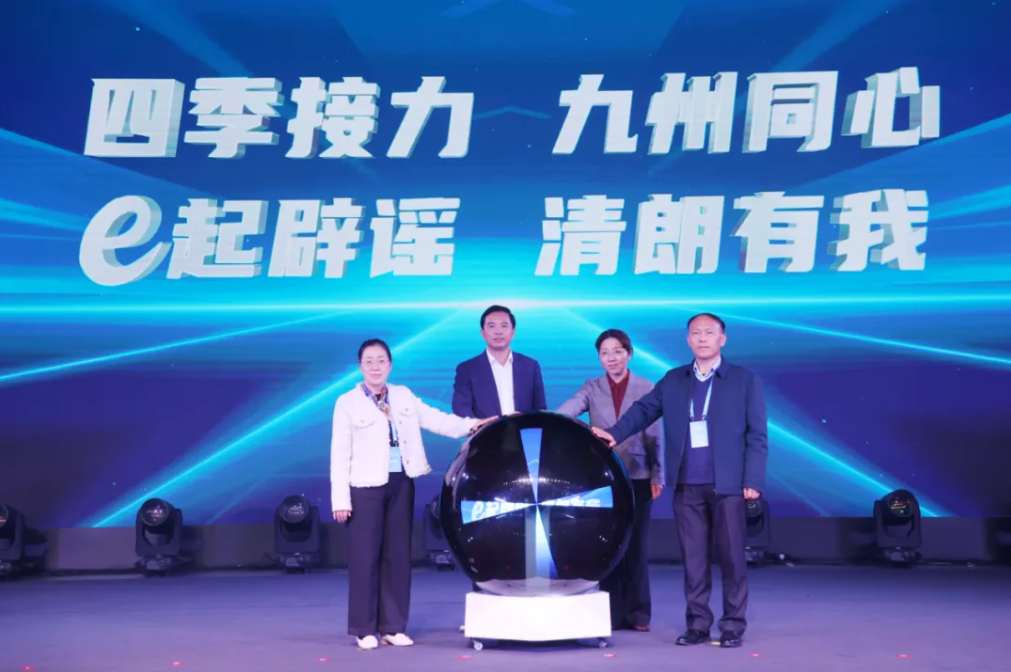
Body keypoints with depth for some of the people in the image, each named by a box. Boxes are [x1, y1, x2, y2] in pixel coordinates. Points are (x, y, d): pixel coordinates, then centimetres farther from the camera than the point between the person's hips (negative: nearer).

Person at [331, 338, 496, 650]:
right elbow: (340, 454, -4)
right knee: (365, 557, -2)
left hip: (401, 484, 4)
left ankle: (393, 627, 16)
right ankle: (364, 629, 9)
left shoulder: (403, 396, 10)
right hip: (366, 487, -4)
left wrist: (470, 425, -11)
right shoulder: (347, 402, -2)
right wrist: (340, 499, -8)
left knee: (397, 555, 8)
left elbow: (434, 419, 4)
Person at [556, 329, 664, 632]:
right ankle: (613, 614, 12)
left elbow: (655, 437, 4)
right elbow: (566, 411, -12)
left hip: (637, 477, -1)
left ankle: (638, 612, 14)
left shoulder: (647, 389, 4)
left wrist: (657, 476, 1)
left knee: (635, 545, 4)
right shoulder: (592, 388, 5)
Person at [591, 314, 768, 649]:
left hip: (728, 486, -3)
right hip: (687, 487, 3)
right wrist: (615, 433, -7)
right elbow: (644, 409, 10)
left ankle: (733, 625, 12)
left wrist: (753, 481, -8)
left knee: (731, 558, 2)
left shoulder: (746, 381, 2)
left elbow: (757, 436, -1)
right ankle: (698, 624, 16)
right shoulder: (673, 380, 12)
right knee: (693, 558, 7)